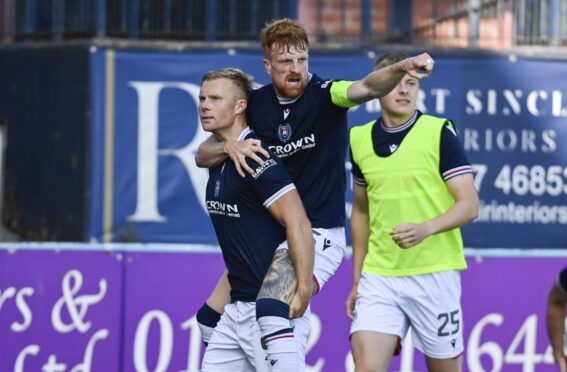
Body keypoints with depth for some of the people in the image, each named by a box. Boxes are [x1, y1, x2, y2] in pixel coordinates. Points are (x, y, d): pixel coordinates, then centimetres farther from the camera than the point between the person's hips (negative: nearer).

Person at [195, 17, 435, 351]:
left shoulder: (323, 94, -12)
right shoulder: (255, 104, 1)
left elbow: (367, 88, -32)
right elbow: (202, 156, 2)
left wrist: (401, 68, -53)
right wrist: (229, 147, -21)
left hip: (317, 235, -6)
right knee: (211, 318, 10)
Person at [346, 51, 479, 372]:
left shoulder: (440, 133, -5)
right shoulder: (360, 139, 8)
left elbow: (470, 204, -9)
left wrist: (427, 228, -27)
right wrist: (356, 279, 18)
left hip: (434, 273, -3)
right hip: (379, 276, 3)